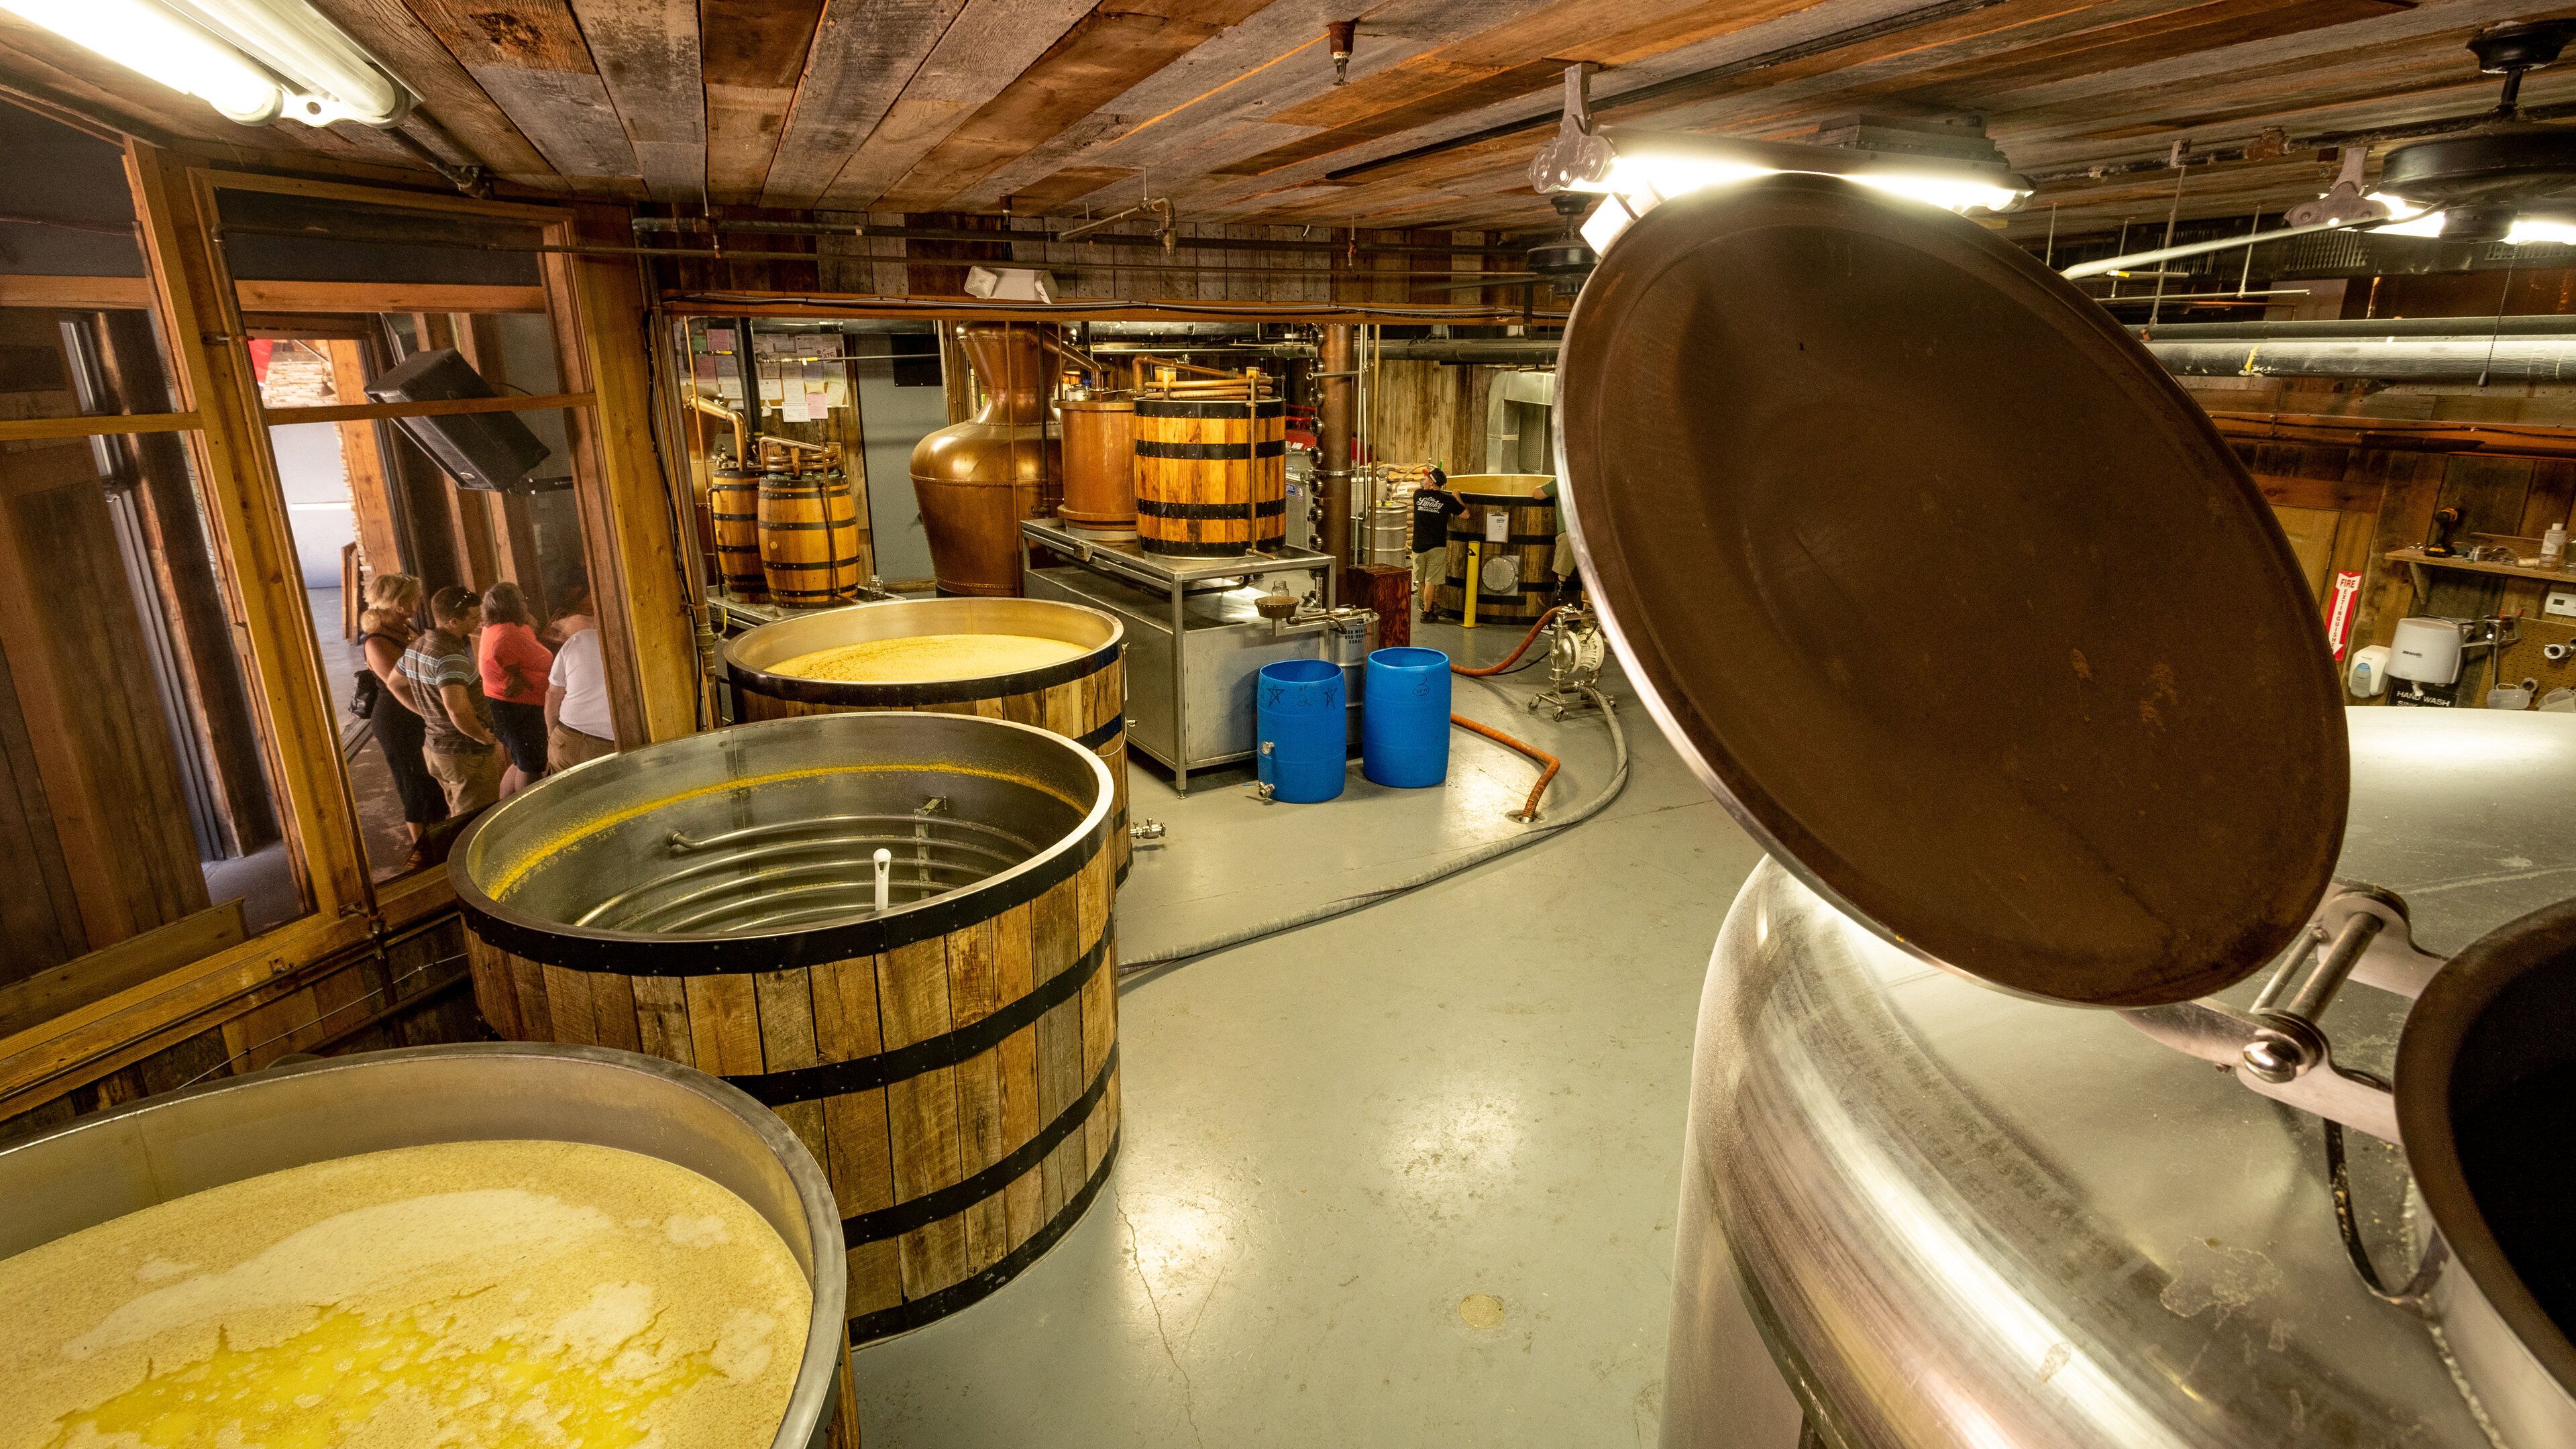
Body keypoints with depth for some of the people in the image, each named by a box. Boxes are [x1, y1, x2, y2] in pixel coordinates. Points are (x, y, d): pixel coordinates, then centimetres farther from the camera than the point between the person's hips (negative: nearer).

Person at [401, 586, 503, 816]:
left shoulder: (415, 647, 6)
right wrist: (486, 738, -22)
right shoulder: (450, 656, -25)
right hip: (468, 753, -10)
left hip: (434, 746, 10)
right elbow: (457, 709, -37)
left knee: (458, 818, 24)